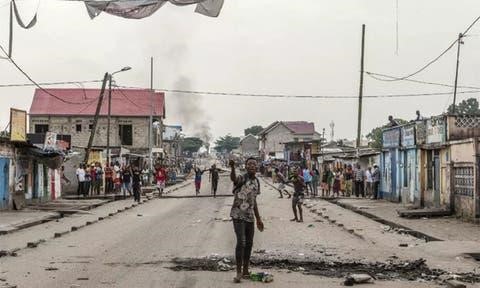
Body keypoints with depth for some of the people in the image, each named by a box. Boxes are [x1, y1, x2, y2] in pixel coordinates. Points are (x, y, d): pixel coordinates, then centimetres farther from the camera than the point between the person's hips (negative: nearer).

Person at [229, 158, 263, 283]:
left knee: (249, 244, 11)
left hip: (249, 216, 7)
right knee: (241, 242, -16)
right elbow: (233, 179, -38)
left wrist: (258, 219, 20)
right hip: (238, 215, -7)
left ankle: (245, 271, 22)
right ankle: (238, 273, -11)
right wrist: (232, 168, -61)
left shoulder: (256, 181, 9)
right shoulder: (242, 179, -13)